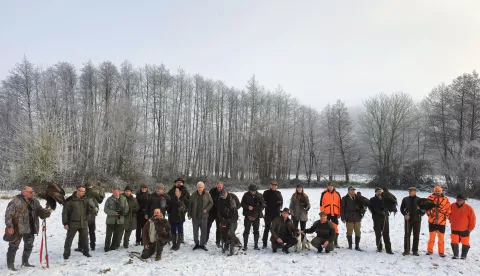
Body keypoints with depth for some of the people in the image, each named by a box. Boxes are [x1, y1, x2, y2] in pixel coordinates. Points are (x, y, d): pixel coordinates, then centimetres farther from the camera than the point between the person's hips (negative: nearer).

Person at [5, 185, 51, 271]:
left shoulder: (34, 202, 7)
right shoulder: (15, 201, -13)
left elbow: (40, 211, 9)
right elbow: (8, 214, -12)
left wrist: (46, 212, -14)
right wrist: (9, 226, -18)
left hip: (30, 229, 6)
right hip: (17, 229, -6)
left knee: (29, 246, 16)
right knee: (13, 247, 4)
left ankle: (25, 262, 33)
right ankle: (10, 264, 19)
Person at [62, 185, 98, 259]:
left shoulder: (86, 199, 1)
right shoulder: (70, 200, -9)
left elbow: (93, 208, -1)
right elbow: (65, 212, -5)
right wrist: (65, 223, -9)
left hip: (84, 223, 3)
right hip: (73, 223, -3)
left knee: (85, 238, 12)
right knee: (69, 239, 5)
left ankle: (86, 252, 28)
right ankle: (66, 253, 19)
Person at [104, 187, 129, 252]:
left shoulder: (123, 199, 5)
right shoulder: (109, 199, 1)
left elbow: (126, 208, 6)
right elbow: (105, 209, -5)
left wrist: (122, 212, -14)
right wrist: (114, 213, -17)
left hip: (120, 220, 1)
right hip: (110, 220, -1)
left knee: (117, 235, 8)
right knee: (108, 235, 5)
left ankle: (114, 247, 22)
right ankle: (107, 247, 18)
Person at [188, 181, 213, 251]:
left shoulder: (207, 195, -1)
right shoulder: (193, 195, 0)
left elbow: (211, 203, 6)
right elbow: (190, 205, 5)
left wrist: (206, 209, -10)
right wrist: (189, 214, 3)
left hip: (204, 216, -1)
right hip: (195, 216, 1)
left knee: (204, 231, 3)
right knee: (195, 231, 9)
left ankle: (202, 244, 14)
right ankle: (196, 243, 23)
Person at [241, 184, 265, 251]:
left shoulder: (260, 196, 0)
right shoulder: (246, 195, -3)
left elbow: (263, 205, 9)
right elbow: (242, 204, 1)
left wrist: (259, 209, -8)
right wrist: (247, 207, -17)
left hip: (256, 216, 2)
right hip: (248, 216, -1)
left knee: (256, 231, 8)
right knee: (246, 231, 1)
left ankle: (256, 245, 18)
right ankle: (245, 246, 7)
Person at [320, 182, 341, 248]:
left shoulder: (337, 194, 8)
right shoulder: (324, 193, 3)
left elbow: (340, 204, 12)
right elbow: (321, 203, 1)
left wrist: (339, 213, 9)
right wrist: (322, 212, -3)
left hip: (335, 213, 1)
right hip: (326, 213, -1)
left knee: (335, 228, 1)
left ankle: (336, 243, 8)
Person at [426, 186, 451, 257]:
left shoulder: (445, 199, -1)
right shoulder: (430, 198, -2)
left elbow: (448, 209, 5)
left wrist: (446, 217, -2)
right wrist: (429, 214, -2)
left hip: (442, 222, 0)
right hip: (432, 221, 0)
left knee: (441, 238, 6)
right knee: (431, 237, 8)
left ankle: (441, 252, 16)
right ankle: (429, 250, 19)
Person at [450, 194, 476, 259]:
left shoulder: (468, 208, -14)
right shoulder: (452, 206, -4)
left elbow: (472, 219, -8)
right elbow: (449, 215, 15)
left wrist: (470, 228, -6)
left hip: (464, 230, -2)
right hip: (454, 229, 2)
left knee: (465, 243, 10)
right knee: (454, 242, 4)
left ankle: (464, 256, 24)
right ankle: (455, 255, 18)